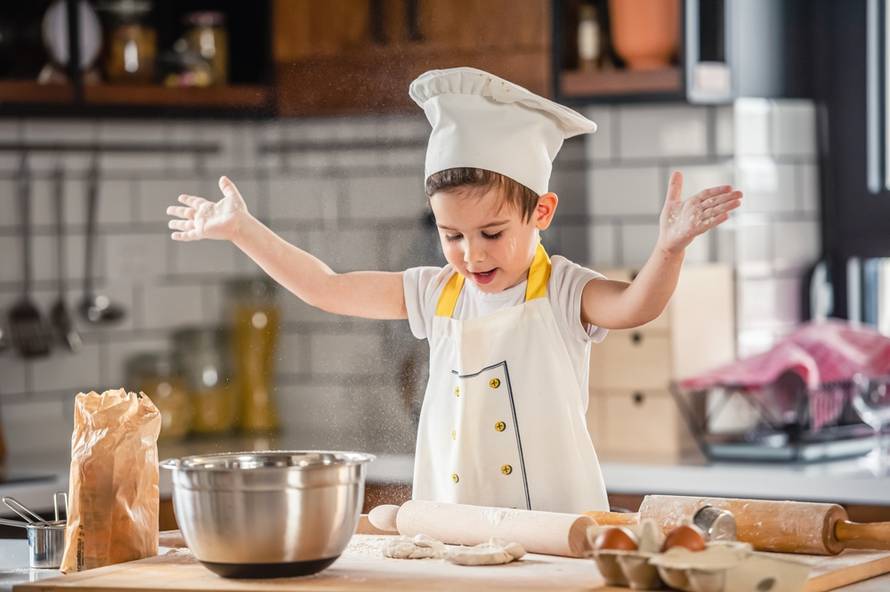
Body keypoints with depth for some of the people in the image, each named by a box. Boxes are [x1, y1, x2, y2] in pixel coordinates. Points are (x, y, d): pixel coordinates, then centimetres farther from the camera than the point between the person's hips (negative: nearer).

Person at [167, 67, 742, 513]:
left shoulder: (561, 292, -3)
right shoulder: (439, 294, 10)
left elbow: (634, 305, -23)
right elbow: (326, 287, 16)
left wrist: (669, 249, -43)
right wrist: (242, 229, 15)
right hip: (452, 528, 4)